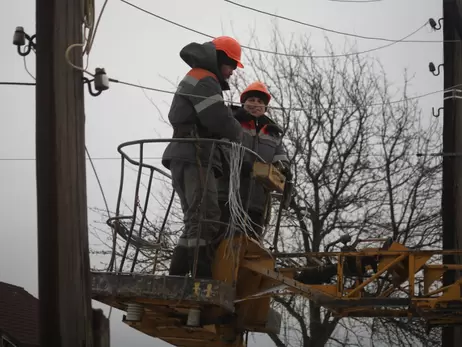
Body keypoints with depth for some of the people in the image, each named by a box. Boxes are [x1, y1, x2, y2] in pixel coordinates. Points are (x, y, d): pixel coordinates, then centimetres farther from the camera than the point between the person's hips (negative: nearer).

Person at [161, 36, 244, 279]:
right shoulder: (204, 81, -5)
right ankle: (204, 278, -26)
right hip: (195, 158, -11)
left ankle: (176, 277, 5)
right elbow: (220, 120, -14)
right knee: (205, 220, -18)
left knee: (194, 223, 11)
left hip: (184, 158, 11)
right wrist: (239, 134, 4)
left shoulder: (192, 81, 30)